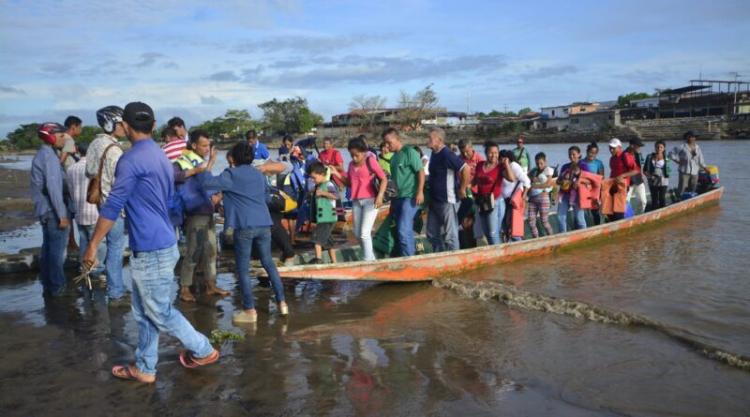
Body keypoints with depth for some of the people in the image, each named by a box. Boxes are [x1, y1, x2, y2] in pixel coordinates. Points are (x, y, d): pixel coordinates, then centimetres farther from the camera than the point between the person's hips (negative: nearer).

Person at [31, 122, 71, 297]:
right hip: (53, 211, -9)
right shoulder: (49, 156, -17)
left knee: (48, 248, 15)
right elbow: (53, 187, -22)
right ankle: (57, 287, 6)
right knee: (57, 250, -1)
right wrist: (62, 214, -21)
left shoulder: (41, 155, 14)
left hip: (44, 210, 10)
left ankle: (48, 285, 23)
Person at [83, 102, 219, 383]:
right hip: (157, 245, 10)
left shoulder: (131, 160, -18)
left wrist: (92, 246, -10)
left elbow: (112, 207, -17)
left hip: (151, 251, -10)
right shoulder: (161, 157, 12)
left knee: (161, 313, 5)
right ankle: (145, 368, 26)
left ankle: (203, 350, 20)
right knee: (145, 313, 16)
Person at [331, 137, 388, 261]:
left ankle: (369, 261, -3)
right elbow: (349, 183, 16)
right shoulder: (351, 164, 10)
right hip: (356, 201, 7)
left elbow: (384, 179, -9)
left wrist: (380, 196, -21)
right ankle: (371, 258, 26)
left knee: (365, 233, -13)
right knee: (358, 234, 11)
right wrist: (337, 174, 2)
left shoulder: (370, 161, -7)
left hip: (370, 200, -7)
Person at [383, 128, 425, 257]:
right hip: (397, 197, 8)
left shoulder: (409, 152, -6)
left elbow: (421, 171, -11)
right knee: (406, 230, 11)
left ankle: (408, 258, -4)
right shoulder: (393, 157, 16)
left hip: (410, 197, -8)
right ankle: (412, 253, 20)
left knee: (404, 230, -12)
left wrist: (420, 192, -18)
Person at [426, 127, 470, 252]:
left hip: (447, 201, -10)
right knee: (432, 233, 16)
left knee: (450, 235, 0)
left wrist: (462, 189, -18)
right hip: (434, 200, 10)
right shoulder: (434, 154, 10)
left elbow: (466, 169, -25)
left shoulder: (446, 154, -18)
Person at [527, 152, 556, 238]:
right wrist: (532, 178, -8)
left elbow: (548, 184, -7)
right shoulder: (534, 170, 18)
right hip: (532, 198, 6)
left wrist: (534, 186, -9)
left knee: (544, 222, -2)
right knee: (531, 223, 1)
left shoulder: (548, 169, 1)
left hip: (543, 197, -5)